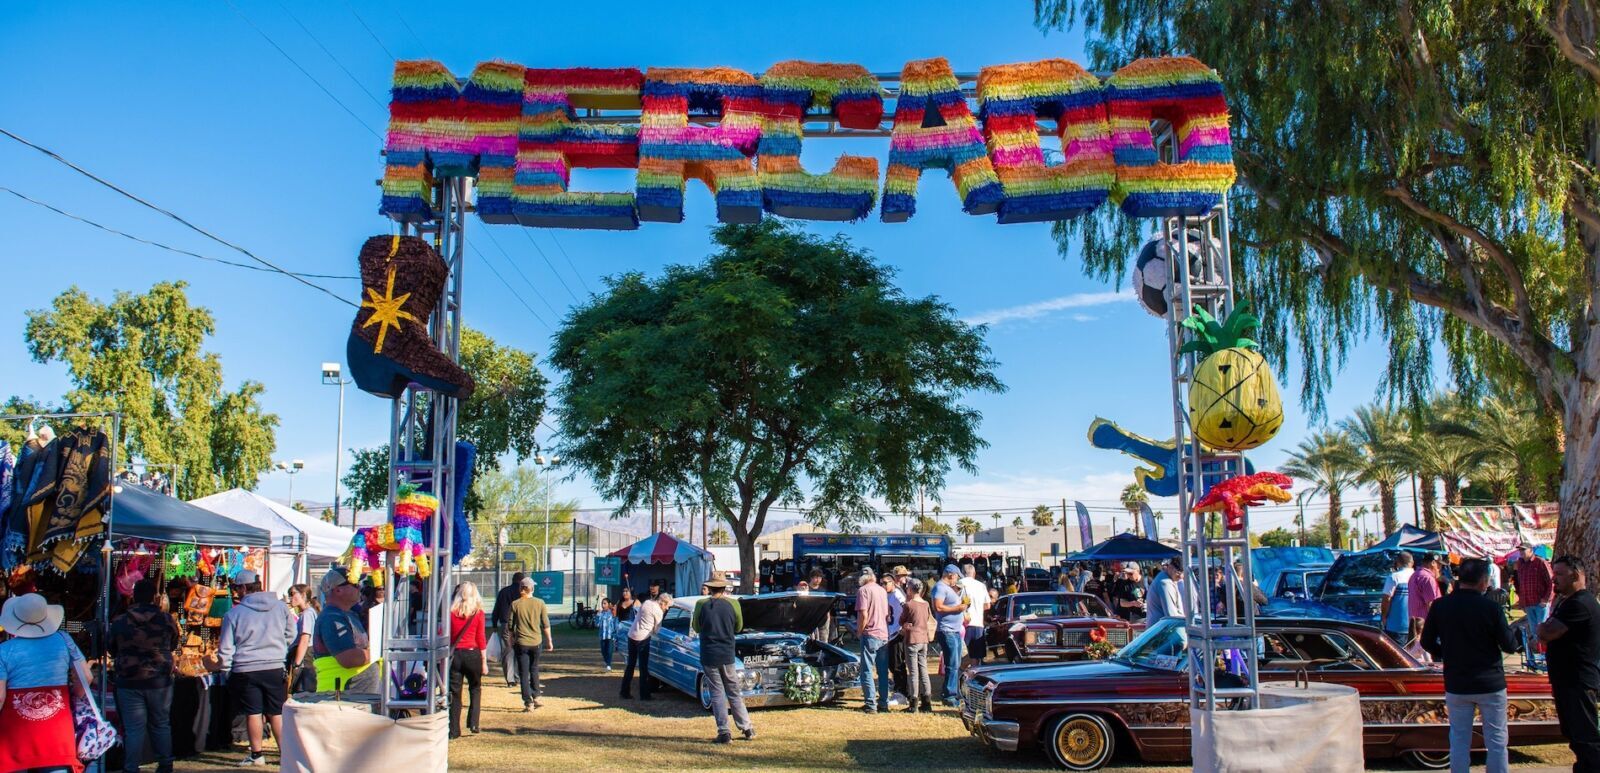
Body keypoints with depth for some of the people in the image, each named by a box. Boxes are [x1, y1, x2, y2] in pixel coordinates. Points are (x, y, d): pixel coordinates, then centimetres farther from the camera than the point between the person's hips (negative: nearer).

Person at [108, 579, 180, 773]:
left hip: (129, 683, -1)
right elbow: (173, 646, 9)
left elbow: (111, 649, 8)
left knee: (133, 728, 4)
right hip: (160, 682, 1)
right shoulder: (166, 620, -7)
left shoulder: (120, 622, -8)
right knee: (161, 724, 14)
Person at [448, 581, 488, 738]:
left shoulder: (451, 612, 1)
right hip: (472, 654, -1)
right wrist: (484, 661, 1)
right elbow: (481, 639, -3)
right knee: (475, 689, 17)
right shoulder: (478, 613, -3)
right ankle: (473, 723, 9)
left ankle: (454, 730, 7)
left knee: (454, 692, 7)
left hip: (455, 655, 1)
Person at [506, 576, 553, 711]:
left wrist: (510, 639, 14)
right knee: (534, 670, 22)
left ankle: (528, 702, 0)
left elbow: (510, 625, -1)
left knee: (524, 673, 3)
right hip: (536, 641, 2)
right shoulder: (539, 603, -3)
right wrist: (549, 641, 8)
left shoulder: (515, 604, -6)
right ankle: (535, 697, 21)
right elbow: (546, 624, 0)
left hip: (521, 643, -2)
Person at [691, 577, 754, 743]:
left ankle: (724, 733, 0)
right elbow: (738, 628, 7)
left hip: (708, 657, -1)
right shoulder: (733, 604, -5)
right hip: (728, 656, 1)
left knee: (717, 694, 5)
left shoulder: (701, 605, -8)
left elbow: (696, 628, 6)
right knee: (734, 693, 13)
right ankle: (748, 729, 15)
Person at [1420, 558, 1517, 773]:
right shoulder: (1491, 608, -14)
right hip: (1491, 684, -2)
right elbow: (1510, 646, -8)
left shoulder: (1439, 606, -5)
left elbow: (1427, 642, 1)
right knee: (1496, 742, 9)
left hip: (1456, 685, 2)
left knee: (1459, 741, 9)